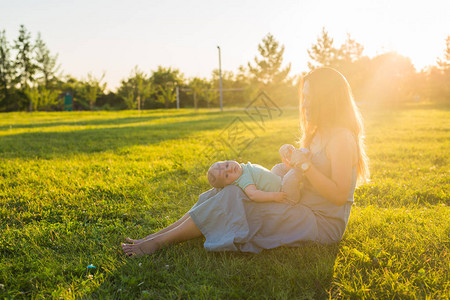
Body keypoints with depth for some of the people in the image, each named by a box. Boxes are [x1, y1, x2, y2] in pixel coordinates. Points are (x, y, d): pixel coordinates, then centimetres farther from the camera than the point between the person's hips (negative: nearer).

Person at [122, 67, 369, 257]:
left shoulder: (341, 137, -15)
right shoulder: (321, 133, 15)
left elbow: (339, 195, -20)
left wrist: (306, 166, -24)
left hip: (322, 224, -9)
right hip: (305, 212, 9)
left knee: (232, 200, -20)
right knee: (230, 192, -5)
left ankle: (160, 242, -13)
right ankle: (158, 235, -7)